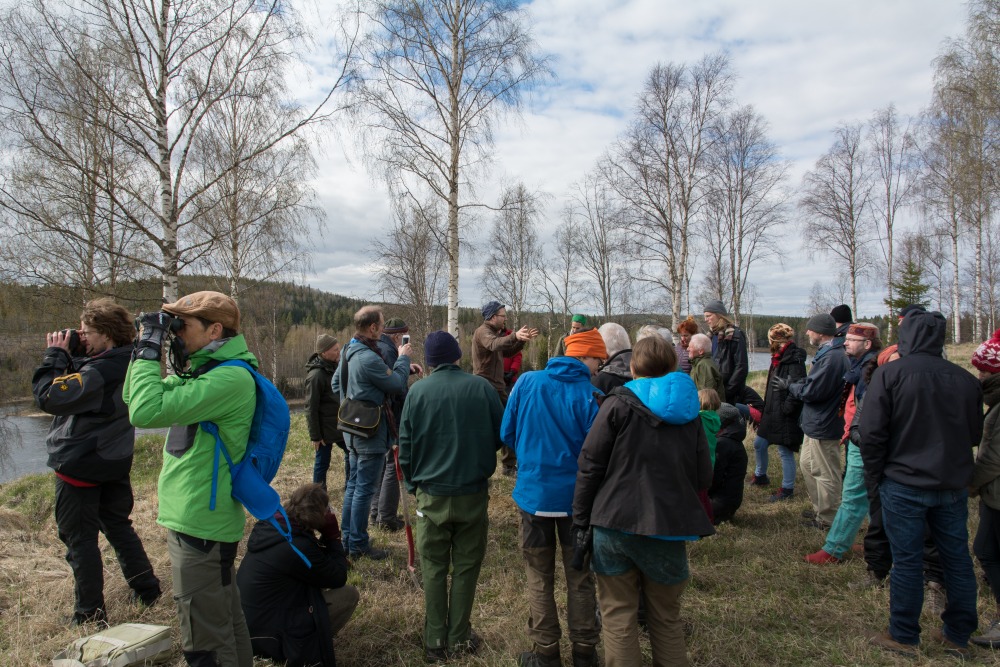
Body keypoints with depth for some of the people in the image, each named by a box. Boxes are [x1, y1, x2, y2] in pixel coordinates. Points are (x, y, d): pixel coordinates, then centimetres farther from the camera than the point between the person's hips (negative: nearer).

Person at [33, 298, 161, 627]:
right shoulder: (123, 363, 2)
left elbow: (48, 397, -26)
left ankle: (89, 614, 15)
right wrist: (69, 356, -1)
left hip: (80, 466, -8)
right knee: (118, 526, 21)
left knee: (79, 538, 5)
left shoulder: (99, 371, -26)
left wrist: (55, 355, -16)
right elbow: (82, 389, 12)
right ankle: (146, 588, 28)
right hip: (115, 462, 8)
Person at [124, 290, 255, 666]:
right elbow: (134, 397, 14)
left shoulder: (230, 378, -21)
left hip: (200, 526, -10)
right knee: (225, 618, 22)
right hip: (198, 518, 10)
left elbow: (145, 411, -27)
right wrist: (146, 346, 3)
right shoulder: (206, 369, 10)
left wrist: (150, 349, -17)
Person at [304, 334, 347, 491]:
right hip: (325, 429, -8)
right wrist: (315, 435, -16)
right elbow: (311, 408, -18)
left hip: (339, 425, 8)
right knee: (322, 463, 5)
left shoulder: (335, 367, 4)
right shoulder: (316, 375, -20)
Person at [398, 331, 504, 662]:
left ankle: (436, 642, 19)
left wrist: (412, 485, 13)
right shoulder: (481, 387, -7)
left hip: (431, 495, 0)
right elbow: (501, 436, 1)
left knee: (434, 570, 12)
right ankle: (459, 638, 21)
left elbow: (405, 447, -1)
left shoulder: (417, 392, -6)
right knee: (466, 567, 13)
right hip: (474, 493, 0)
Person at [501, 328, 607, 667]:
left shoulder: (526, 382, -7)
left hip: (534, 492, 1)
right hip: (578, 496, -1)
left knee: (539, 578, 15)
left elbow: (507, 433, 0)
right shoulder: (591, 394, -14)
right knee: (580, 577, 16)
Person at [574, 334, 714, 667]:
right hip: (668, 527, 3)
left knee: (618, 617, 11)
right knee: (667, 620, 19)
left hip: (617, 522, -3)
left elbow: (590, 465, -8)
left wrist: (581, 520, -2)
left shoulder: (618, 404, -6)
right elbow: (703, 477, 4)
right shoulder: (689, 411, 5)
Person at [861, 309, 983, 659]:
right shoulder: (965, 379, 0)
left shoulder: (889, 374, -13)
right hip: (954, 484, 4)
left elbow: (871, 432, -13)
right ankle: (958, 636, 28)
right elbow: (975, 434, 11)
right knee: (957, 558, 16)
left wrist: (875, 473, -1)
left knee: (907, 561, 5)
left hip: (904, 484, -4)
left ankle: (903, 637, 17)